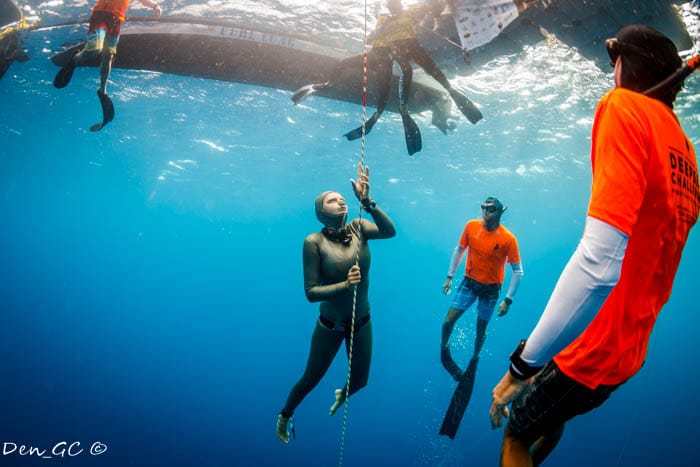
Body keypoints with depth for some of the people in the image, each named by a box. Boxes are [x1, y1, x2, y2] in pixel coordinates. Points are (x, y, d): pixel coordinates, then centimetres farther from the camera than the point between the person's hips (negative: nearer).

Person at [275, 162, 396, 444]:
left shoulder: (358, 228, -12)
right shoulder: (314, 242, -20)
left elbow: (390, 231, -33)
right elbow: (310, 292, -20)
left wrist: (366, 201, -46)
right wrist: (345, 285, -31)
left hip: (361, 322, 3)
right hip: (330, 326, -3)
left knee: (360, 380, 20)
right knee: (310, 380, 15)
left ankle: (342, 394, 59)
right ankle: (285, 416, 47)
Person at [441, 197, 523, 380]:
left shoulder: (508, 239, -19)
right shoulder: (471, 226, -11)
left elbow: (518, 271, -12)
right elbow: (459, 250, 5)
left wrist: (508, 300, -15)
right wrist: (449, 276, 5)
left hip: (490, 289, -2)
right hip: (469, 282, 2)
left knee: (481, 330, 10)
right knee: (448, 320, -5)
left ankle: (474, 359, 37)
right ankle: (444, 350, 23)